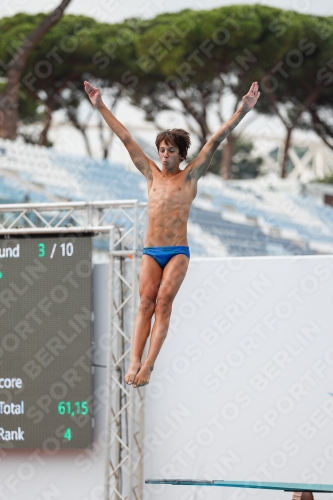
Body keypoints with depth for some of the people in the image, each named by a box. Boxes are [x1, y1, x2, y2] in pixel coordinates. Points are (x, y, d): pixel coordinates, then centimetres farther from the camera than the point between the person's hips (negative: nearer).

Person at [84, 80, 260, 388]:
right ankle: (135, 362, -23)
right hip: (151, 251, 2)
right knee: (147, 302, -12)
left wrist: (243, 111, -8)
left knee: (164, 301, -16)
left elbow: (215, 141, -2)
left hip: (178, 252, -2)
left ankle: (148, 364, -23)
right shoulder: (152, 174, 12)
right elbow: (126, 138, 12)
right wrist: (101, 107, 13)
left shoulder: (190, 176, 5)